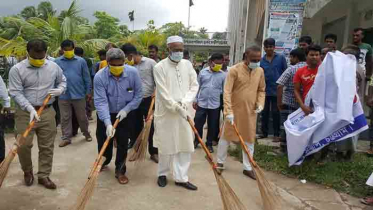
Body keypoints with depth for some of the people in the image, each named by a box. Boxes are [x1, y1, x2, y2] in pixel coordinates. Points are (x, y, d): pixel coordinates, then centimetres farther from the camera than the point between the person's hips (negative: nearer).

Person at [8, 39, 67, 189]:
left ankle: (43, 175, 23)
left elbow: (62, 81, 18)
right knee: (23, 145, 1)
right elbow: (16, 93, -12)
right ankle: (27, 171, 29)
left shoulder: (53, 67, 2)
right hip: (25, 112, -2)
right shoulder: (17, 69, -7)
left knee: (47, 146, 7)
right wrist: (31, 108, -25)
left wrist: (60, 90, -6)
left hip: (47, 112, 2)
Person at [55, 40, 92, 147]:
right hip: (63, 95, 1)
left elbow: (87, 78, 3)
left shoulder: (81, 61, -1)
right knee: (65, 118, 9)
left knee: (82, 117, 12)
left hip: (79, 94, -1)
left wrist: (88, 91, 3)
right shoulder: (57, 62, 1)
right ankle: (66, 138, 20)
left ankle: (86, 133, 32)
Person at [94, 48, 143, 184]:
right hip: (105, 115, 0)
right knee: (103, 142, 12)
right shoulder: (100, 77, -24)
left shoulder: (133, 73, -20)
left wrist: (126, 109, -20)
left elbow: (138, 95, -10)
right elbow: (100, 101, -27)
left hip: (124, 114, 0)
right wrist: (108, 123, -37)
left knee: (123, 144, 4)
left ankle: (120, 171, 21)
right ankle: (104, 162, 42)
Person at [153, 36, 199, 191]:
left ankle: (181, 178, 19)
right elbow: (163, 93, -13)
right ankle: (162, 174, 29)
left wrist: (185, 103, -11)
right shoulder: (160, 67, -8)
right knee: (166, 145, 7)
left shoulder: (187, 64, 5)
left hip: (184, 112, 4)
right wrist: (177, 108, -18)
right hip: (166, 113, -4)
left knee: (185, 145, 6)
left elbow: (194, 85, 4)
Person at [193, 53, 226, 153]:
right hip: (201, 103, 1)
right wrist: (195, 100, 4)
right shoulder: (203, 72, 0)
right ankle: (197, 140, 30)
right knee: (198, 123, 9)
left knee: (212, 126, 10)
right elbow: (197, 87, 6)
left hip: (215, 105, 0)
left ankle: (209, 143, 26)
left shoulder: (223, 75, -2)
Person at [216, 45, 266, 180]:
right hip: (234, 110, -4)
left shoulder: (260, 71, 2)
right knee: (226, 136, 9)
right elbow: (227, 91, -17)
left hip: (250, 112, 4)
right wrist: (228, 111, -24)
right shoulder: (234, 70, -13)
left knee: (249, 139, 10)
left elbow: (261, 90, 13)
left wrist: (260, 103, -3)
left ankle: (247, 168, 24)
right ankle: (220, 162, 28)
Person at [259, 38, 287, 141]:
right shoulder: (262, 60, 5)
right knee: (264, 112, 11)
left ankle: (276, 134, 14)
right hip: (265, 90, 3)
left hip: (276, 90, -3)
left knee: (275, 112, 3)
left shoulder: (281, 58, -2)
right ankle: (264, 132, 23)